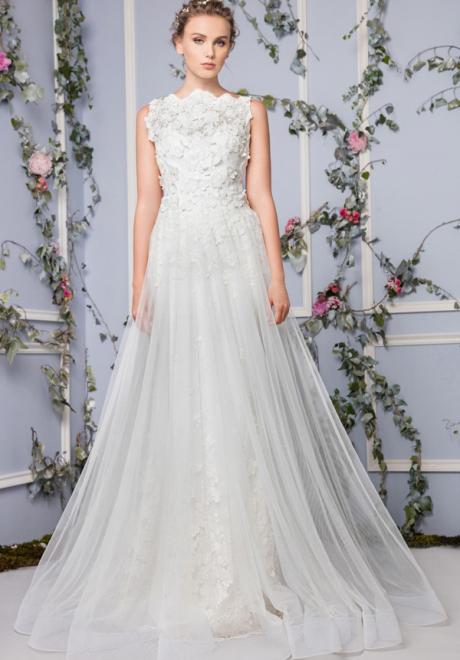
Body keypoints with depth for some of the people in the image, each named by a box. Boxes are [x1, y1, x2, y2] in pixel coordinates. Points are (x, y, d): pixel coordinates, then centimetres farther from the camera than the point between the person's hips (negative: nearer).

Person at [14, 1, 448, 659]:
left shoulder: (249, 110, 11)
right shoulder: (152, 115, 13)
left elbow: (262, 197, 4)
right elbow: (147, 204, 8)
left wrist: (276, 278, -6)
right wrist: (140, 285, -1)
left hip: (239, 265, -1)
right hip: (176, 265, 1)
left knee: (242, 406, -4)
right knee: (176, 412, 0)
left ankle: (248, 573, 6)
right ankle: (180, 575, 11)